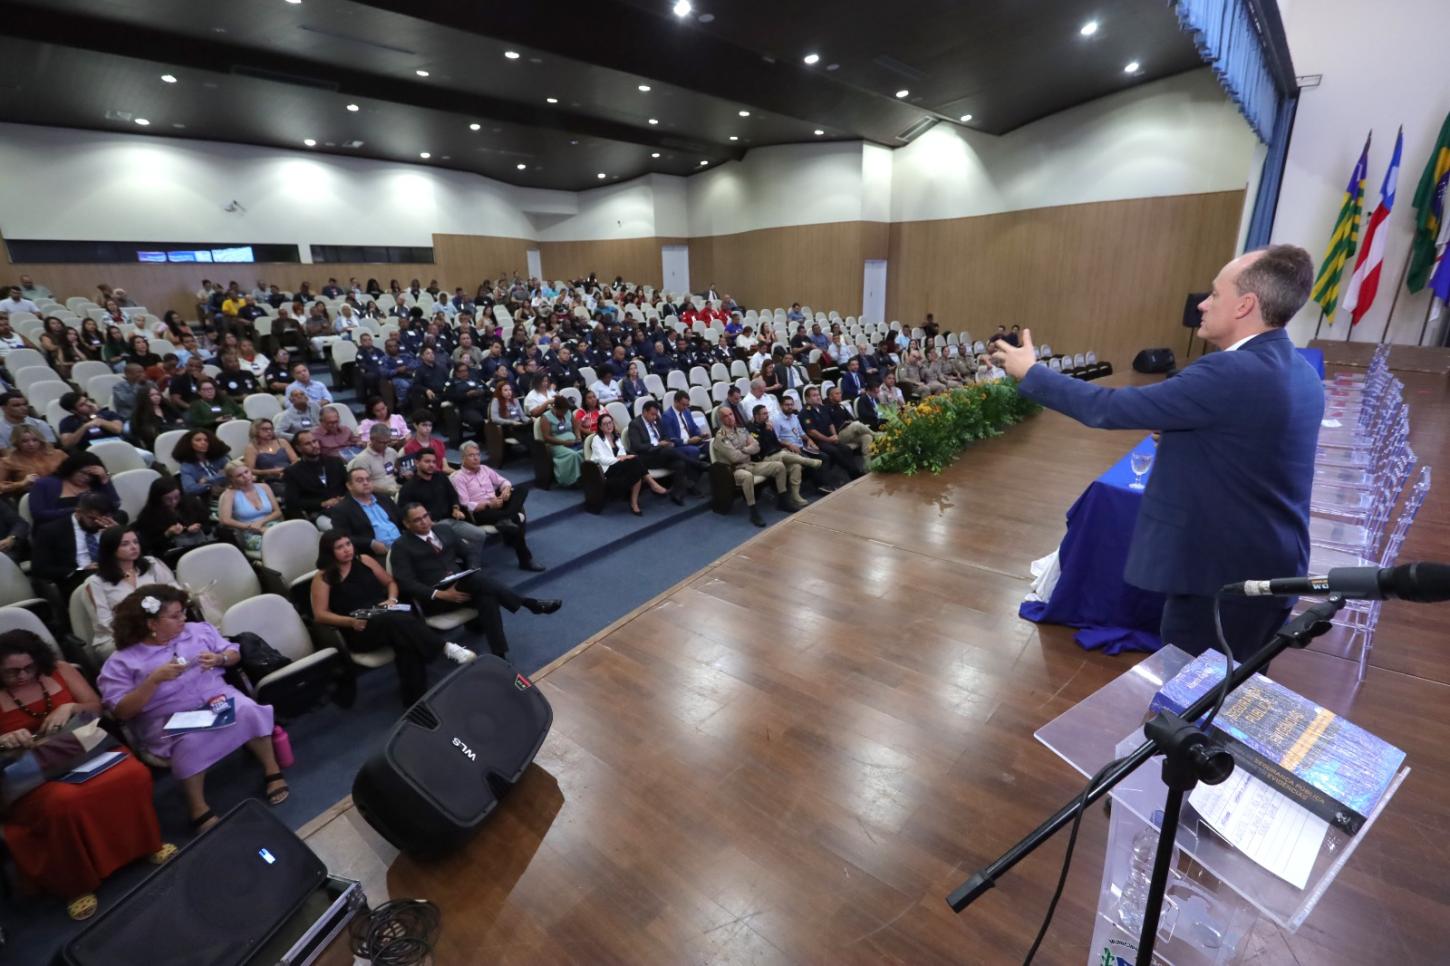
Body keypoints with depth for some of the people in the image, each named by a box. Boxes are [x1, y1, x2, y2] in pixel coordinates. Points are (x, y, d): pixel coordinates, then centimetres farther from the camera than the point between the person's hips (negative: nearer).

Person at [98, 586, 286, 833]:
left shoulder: (199, 630, 10)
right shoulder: (121, 662, 0)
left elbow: (234, 653, 16)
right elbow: (120, 711, -6)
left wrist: (219, 659, -7)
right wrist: (154, 680, -19)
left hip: (219, 698, 3)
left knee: (250, 711, -28)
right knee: (190, 742, -35)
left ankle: (272, 770, -13)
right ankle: (199, 810, -19)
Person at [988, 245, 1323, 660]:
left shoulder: (1231, 373, -26)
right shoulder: (1300, 374, 5)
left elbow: (1109, 408, -24)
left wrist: (1030, 372, -14)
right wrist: (1180, 438, 11)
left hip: (1225, 570, -9)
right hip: (1268, 566, 9)